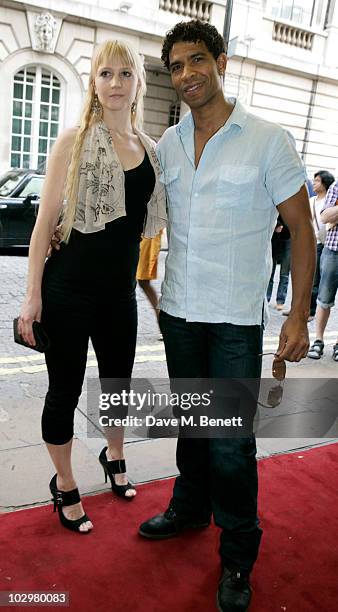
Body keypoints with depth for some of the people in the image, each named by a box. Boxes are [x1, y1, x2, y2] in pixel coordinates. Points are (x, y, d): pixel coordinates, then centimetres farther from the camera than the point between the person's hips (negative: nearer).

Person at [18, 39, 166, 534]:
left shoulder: (150, 150, 7)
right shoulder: (75, 142, -5)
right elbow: (46, 219, -7)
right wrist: (33, 295, -10)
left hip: (120, 290, 5)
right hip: (68, 288, -4)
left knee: (118, 380, 19)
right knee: (65, 389, 8)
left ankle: (114, 457, 47)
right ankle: (64, 485, 31)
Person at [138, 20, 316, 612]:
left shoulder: (267, 140, -6)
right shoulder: (167, 144, 8)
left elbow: (301, 228, -4)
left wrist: (298, 315, -10)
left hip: (235, 320, -4)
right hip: (178, 312, 5)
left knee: (230, 443, 0)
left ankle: (238, 553, 24)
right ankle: (190, 507, 42)